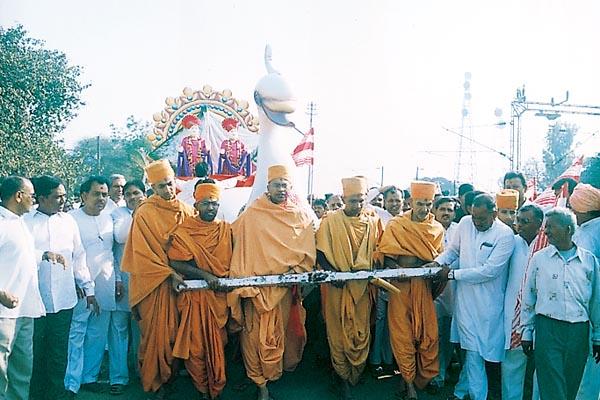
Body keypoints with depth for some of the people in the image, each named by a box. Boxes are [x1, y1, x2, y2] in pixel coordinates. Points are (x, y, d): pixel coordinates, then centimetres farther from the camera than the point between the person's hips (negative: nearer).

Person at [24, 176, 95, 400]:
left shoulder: (68, 220, 11)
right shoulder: (26, 221, -2)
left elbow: (79, 256, 13)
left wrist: (88, 288, 10)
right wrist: (44, 254, -25)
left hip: (64, 299, 3)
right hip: (35, 299, -3)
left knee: (59, 353, 9)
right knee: (34, 353, 7)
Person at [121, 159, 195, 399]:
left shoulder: (187, 211, 6)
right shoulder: (145, 213, -8)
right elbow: (143, 252, -10)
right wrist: (170, 273, -13)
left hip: (181, 280, 4)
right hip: (153, 281, -4)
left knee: (176, 330, 7)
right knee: (156, 332, 1)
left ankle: (172, 373, 23)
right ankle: (154, 381, 15)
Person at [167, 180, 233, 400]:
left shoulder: (226, 229, 7)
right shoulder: (183, 230, -2)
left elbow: (232, 261, 12)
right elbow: (175, 262, -10)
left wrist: (227, 280, -5)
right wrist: (204, 275, -18)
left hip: (219, 295, 2)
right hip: (193, 295, -2)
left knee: (217, 344, 7)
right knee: (195, 344, 2)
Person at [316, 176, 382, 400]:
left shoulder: (373, 221, 5)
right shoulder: (330, 221, -4)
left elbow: (377, 251, 11)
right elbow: (321, 252, -3)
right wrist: (332, 274, -16)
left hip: (362, 287, 2)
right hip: (337, 287, -2)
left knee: (361, 332, 8)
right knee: (339, 331, 6)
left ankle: (356, 375, 28)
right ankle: (343, 377, 22)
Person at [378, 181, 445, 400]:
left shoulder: (437, 229, 8)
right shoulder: (395, 225, -1)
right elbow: (386, 257, -1)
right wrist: (396, 268, -19)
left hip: (425, 286, 2)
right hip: (401, 286, -2)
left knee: (429, 333, 3)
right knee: (403, 334, 2)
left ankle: (428, 377, 25)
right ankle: (409, 381, 16)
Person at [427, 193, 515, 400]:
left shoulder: (505, 235, -14)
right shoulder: (465, 223, 1)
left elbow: (489, 271, -19)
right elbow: (453, 249, 16)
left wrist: (452, 274, -15)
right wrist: (437, 262, -4)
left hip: (487, 302, -4)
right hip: (464, 296, 4)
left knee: (475, 349, 5)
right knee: (470, 347, 12)